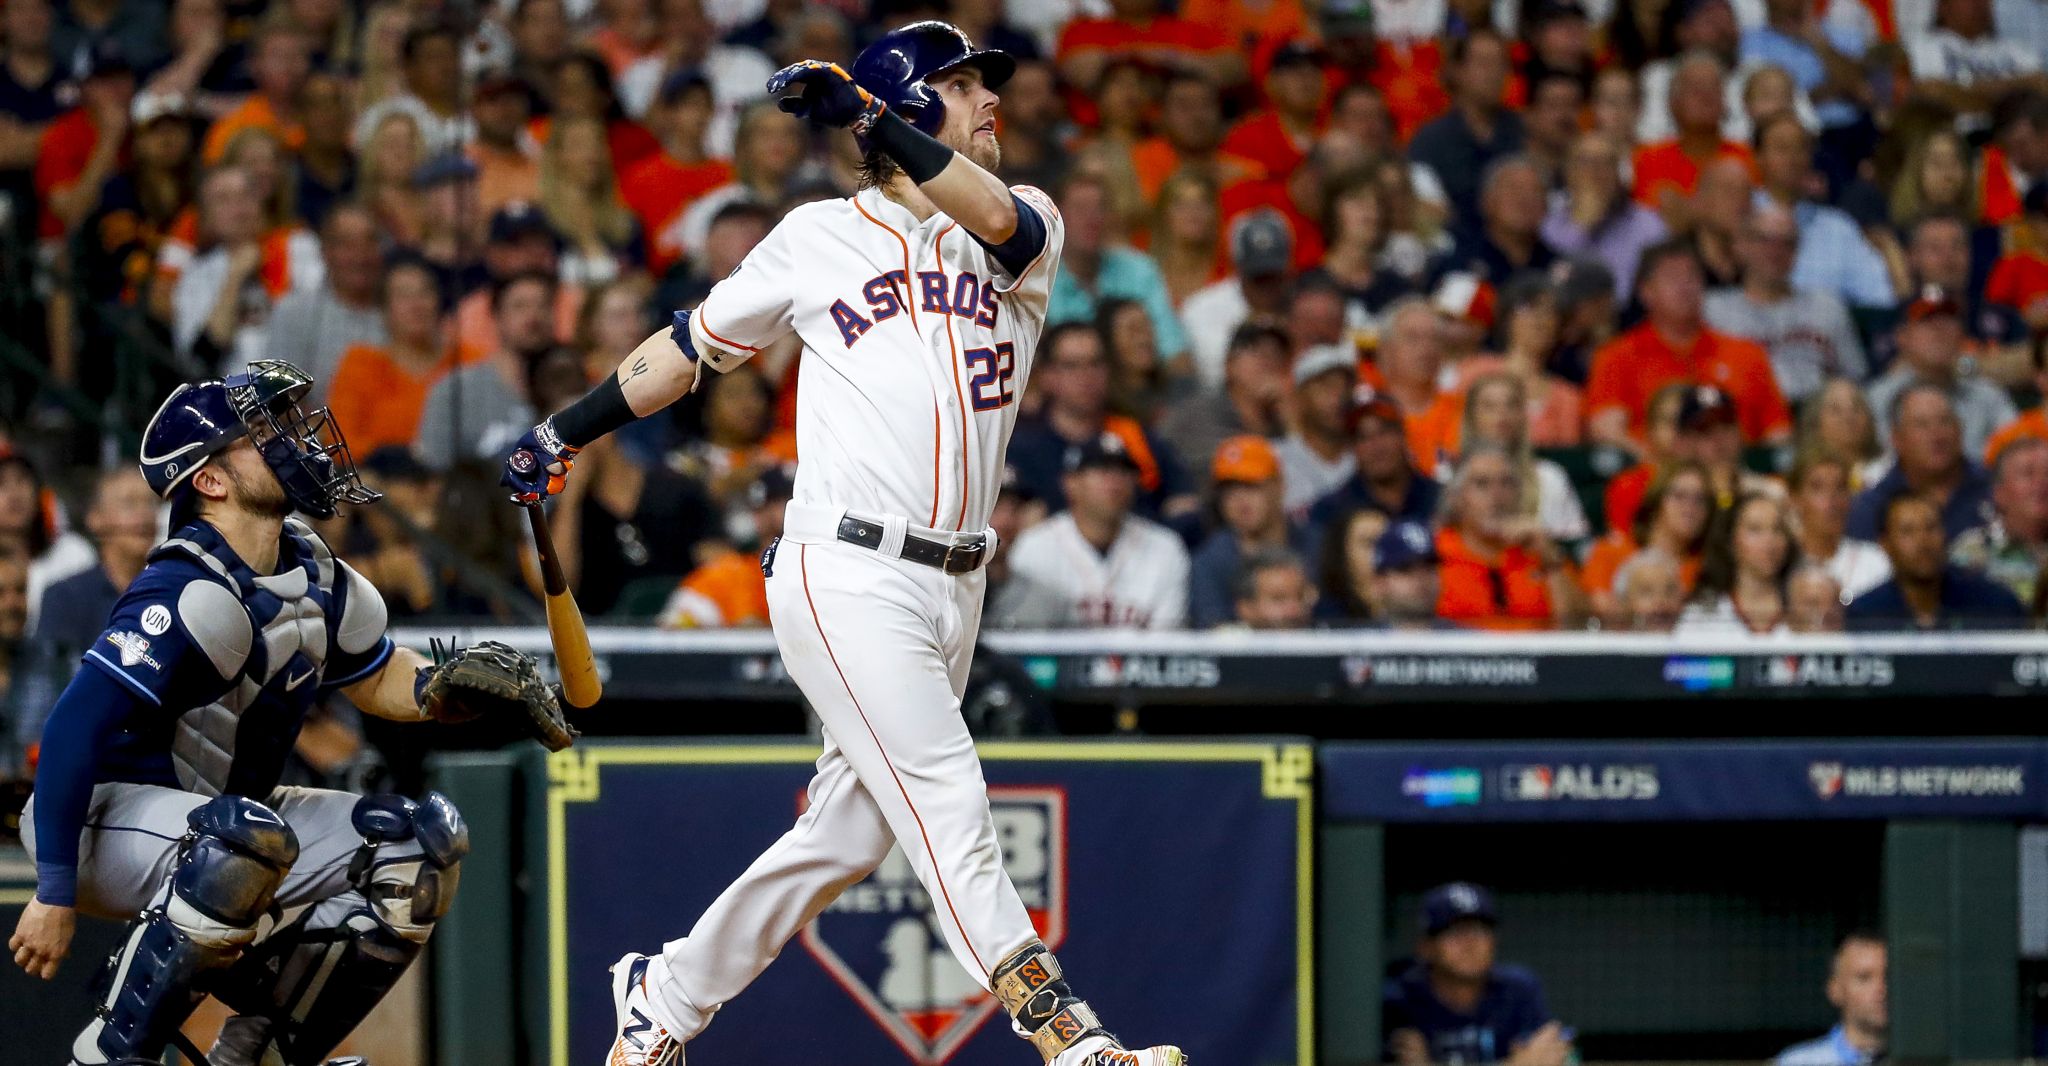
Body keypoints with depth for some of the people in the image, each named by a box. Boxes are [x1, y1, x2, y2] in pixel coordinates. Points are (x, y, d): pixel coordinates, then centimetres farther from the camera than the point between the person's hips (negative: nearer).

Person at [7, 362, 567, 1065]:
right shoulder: (193, 594, -24)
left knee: (421, 848, 1)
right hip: (104, 818, -9)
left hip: (206, 813, 9)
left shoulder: (310, 572, 2)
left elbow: (375, 680, 18)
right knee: (252, 840, -38)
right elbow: (74, 729, -28)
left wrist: (443, 685, -6)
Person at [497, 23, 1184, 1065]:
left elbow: (994, 218, -15)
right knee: (948, 807, -15)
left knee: (845, 836, 10)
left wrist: (870, 116, -21)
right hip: (846, 577, -5)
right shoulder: (818, 238, 5)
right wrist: (565, 431, 17)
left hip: (953, 585, 5)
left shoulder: (1023, 229, 10)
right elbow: (694, 342, 17)